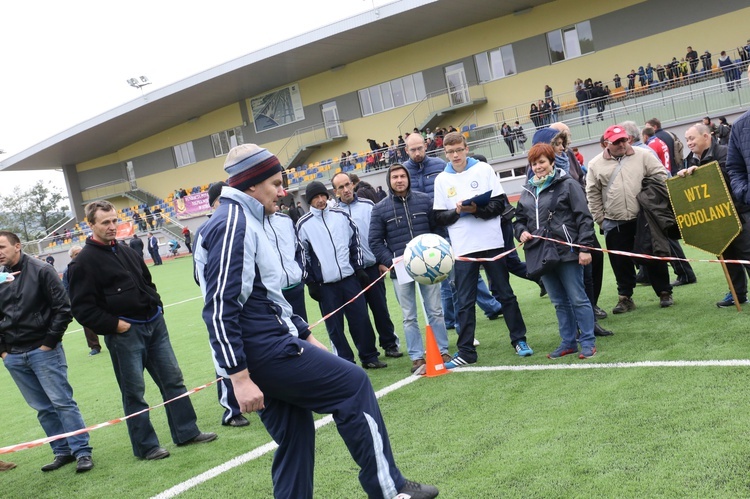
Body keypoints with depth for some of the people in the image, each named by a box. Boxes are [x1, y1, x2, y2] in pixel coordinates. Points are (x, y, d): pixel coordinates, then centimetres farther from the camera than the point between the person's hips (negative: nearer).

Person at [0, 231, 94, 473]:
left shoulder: (41, 271, -6)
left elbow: (62, 309, -7)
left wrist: (49, 342, -9)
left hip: (43, 350, -5)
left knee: (62, 402, -4)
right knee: (43, 408, 10)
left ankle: (82, 451, 3)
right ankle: (62, 451, 21)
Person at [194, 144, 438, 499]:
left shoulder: (245, 222, 18)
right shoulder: (232, 224, -15)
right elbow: (220, 309, -22)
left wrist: (306, 337, 23)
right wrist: (240, 377, -24)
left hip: (266, 349, 10)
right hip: (262, 351, -10)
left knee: (295, 436, 13)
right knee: (353, 384, -2)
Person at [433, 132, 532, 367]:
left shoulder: (484, 169, 2)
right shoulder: (442, 180, 6)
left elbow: (500, 203, -2)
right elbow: (440, 217, 4)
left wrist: (478, 209, -18)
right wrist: (457, 211, -14)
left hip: (492, 242, -1)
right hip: (463, 248, 1)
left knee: (506, 294, 9)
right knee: (465, 302, 3)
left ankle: (519, 339, 22)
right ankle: (465, 351, 9)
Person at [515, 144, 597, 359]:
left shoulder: (567, 185, -3)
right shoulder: (527, 191, 14)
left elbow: (584, 218, -7)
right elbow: (519, 219, 23)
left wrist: (585, 247, -12)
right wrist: (521, 232, 0)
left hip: (567, 252, -6)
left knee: (578, 299, -1)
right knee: (559, 302, 13)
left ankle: (588, 343, 8)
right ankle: (568, 342, 22)